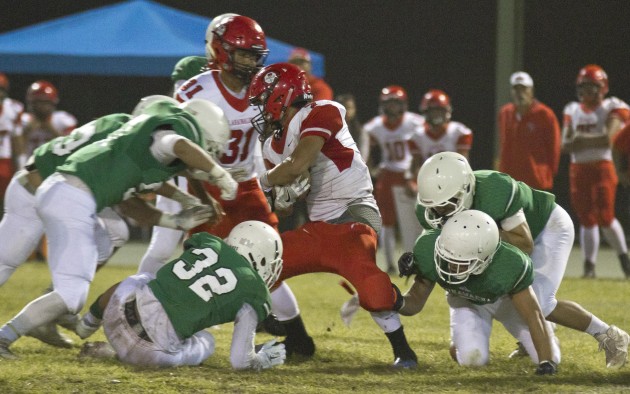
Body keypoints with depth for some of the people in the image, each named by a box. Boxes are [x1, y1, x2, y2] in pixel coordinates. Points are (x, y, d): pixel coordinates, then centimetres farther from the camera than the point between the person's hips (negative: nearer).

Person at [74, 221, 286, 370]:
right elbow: (239, 360, -6)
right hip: (157, 349, -4)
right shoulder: (255, 292, -1)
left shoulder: (209, 242, 10)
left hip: (123, 310, 4)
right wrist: (262, 360, 15)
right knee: (205, 342, 29)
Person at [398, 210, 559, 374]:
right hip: (465, 300, 1)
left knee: (551, 357, -4)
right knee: (472, 358, -23)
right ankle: (459, 341, 15)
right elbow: (415, 301, -21)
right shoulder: (428, 252, -36)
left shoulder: (509, 265, -44)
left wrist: (547, 361, -36)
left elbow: (533, 315, -32)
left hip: (506, 297, -1)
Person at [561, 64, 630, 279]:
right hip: (578, 170, 4)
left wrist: (582, 139, -11)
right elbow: (565, 145, 5)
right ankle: (589, 266, 7)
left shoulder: (611, 109, -1)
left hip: (602, 167, -4)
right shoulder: (572, 111, 13)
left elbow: (608, 138, -16)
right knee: (586, 219, 5)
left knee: (605, 217, -12)